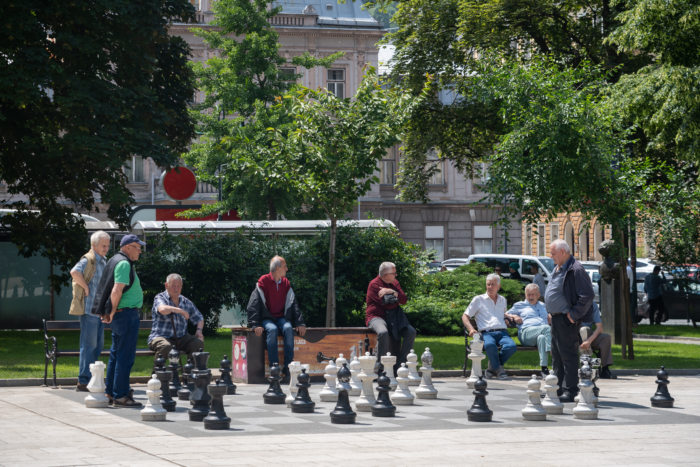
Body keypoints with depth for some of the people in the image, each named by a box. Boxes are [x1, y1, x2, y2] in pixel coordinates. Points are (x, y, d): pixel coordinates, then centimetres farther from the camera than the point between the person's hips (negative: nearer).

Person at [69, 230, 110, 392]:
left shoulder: (104, 261, 18)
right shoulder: (88, 260, -11)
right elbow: (75, 272, -33)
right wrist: (85, 287, -23)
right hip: (89, 309, -9)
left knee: (98, 345, 13)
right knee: (89, 345, -8)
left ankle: (91, 379, 21)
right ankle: (83, 381, -5)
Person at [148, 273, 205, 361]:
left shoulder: (186, 302, 15)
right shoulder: (160, 298, -2)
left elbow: (199, 318, 24)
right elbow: (162, 309, -26)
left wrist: (199, 330, 3)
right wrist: (181, 311, -24)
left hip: (181, 339, 5)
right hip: (161, 337, -5)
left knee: (198, 343, -20)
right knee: (166, 347, -38)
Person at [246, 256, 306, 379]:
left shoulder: (286, 284, 11)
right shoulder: (263, 282, -4)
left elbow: (293, 305, 13)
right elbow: (253, 305, -8)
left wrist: (300, 323, 1)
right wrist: (256, 325, -20)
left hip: (282, 318, 3)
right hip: (267, 318, -3)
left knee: (288, 329, -30)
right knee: (272, 330, -36)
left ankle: (287, 368, -32)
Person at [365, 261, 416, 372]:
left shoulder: (394, 282, 16)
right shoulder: (374, 284, -7)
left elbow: (404, 300, 7)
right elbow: (386, 303, -14)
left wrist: (393, 292, -9)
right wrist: (397, 299, 2)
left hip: (393, 317, 7)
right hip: (376, 316, -7)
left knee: (411, 332, -15)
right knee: (383, 332, -39)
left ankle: (400, 364, -10)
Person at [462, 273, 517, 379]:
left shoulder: (502, 300, 29)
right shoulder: (478, 299, 17)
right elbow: (465, 316, 12)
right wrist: (471, 329, -6)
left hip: (502, 332, 3)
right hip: (486, 333, -3)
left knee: (511, 346, -33)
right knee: (490, 345, -41)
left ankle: (492, 368, -13)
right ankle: (499, 369, -20)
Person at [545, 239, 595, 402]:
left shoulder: (576, 270, -16)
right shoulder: (558, 269, 16)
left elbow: (587, 296, -21)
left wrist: (573, 315, -19)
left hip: (567, 320, -10)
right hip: (556, 318, 10)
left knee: (568, 354, -7)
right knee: (556, 354, 14)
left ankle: (570, 390, -3)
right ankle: (559, 388, 22)